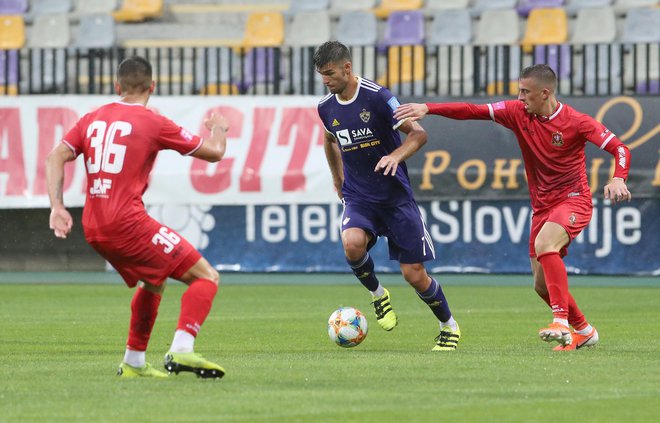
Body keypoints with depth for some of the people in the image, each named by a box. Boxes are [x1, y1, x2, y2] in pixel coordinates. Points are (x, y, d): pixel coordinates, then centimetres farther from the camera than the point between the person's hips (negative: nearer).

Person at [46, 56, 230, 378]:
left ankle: (134, 363, 30)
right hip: (127, 222, -7)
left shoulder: (93, 119, 14)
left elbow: (56, 158, 6)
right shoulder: (152, 123, -3)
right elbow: (214, 152, 4)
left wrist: (57, 206, 1)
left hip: (94, 229, 8)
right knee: (206, 277, -4)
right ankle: (181, 351, -21)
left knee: (154, 282, 29)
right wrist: (218, 130, 25)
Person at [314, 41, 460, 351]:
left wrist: (395, 156, -27)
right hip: (357, 198, 3)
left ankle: (449, 328, 23)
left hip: (395, 196, -3)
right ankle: (377, 294, -1)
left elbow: (418, 134, -10)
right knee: (352, 243, -30)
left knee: (414, 275, -2)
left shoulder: (377, 97, -14)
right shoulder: (326, 108, 2)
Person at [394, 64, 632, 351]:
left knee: (544, 244, -35)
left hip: (573, 200, -7)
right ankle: (583, 331, 28)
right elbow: (472, 111, -3)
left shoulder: (576, 122, -14)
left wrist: (617, 179, -34)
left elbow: (619, 149, -15)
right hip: (541, 206, 7)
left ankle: (562, 322, -36)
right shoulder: (518, 113, 0)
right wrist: (427, 109, -12)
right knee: (542, 284, 6)